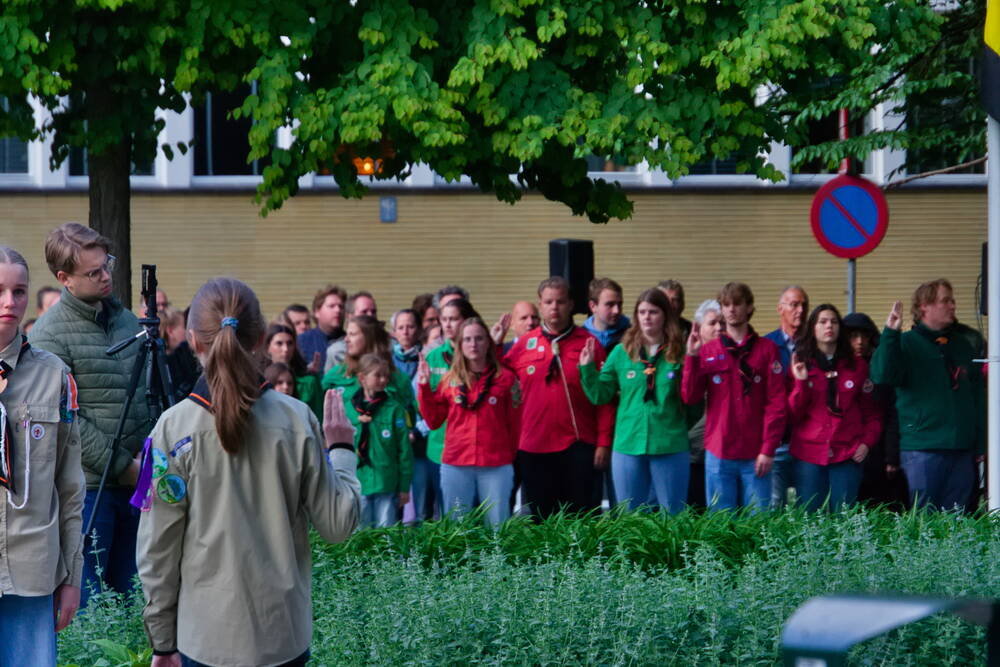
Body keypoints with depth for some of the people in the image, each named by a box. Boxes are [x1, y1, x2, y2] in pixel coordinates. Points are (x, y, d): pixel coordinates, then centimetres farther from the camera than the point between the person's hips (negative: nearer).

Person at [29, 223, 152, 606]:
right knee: (86, 596, -4)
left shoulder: (127, 319, 12)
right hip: (88, 486, -6)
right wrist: (121, 466, -14)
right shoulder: (49, 336, -11)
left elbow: (151, 395, 19)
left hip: (135, 481, 7)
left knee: (125, 592, 11)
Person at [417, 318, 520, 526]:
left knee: (497, 525, -1)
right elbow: (433, 420, 10)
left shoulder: (505, 378, 2)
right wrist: (424, 387, 3)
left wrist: (512, 456, 1)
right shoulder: (449, 380, 9)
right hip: (455, 466, 2)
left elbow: (514, 423, 4)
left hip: (497, 467, -2)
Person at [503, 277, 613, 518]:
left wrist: (604, 442, -6)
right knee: (541, 519, 8)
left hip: (578, 446, -2)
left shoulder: (588, 343, 1)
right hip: (534, 448, 2)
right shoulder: (524, 345, 6)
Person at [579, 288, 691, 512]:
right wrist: (587, 367, -3)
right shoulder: (622, 352, 5)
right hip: (628, 446, 2)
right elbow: (600, 396, 6)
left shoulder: (679, 353, -1)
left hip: (670, 448, -2)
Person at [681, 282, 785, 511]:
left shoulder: (767, 350, 4)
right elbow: (690, 397, 1)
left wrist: (768, 449, -7)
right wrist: (692, 357, -9)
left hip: (755, 455, -1)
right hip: (718, 454, 1)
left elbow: (776, 403, -1)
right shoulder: (708, 351, 10)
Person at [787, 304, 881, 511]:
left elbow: (872, 412, 13)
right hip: (808, 456, 0)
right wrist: (800, 383, -9)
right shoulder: (801, 366, 9)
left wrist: (867, 442, -2)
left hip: (847, 455, 0)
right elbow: (792, 416, 3)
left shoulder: (857, 366, 11)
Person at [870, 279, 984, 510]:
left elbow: (977, 396, 18)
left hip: (962, 449, 5)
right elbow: (882, 376, -18)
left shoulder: (962, 346, 17)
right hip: (922, 449, -5)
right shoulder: (907, 343, 0)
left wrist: (980, 445, 13)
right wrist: (890, 333, -24)